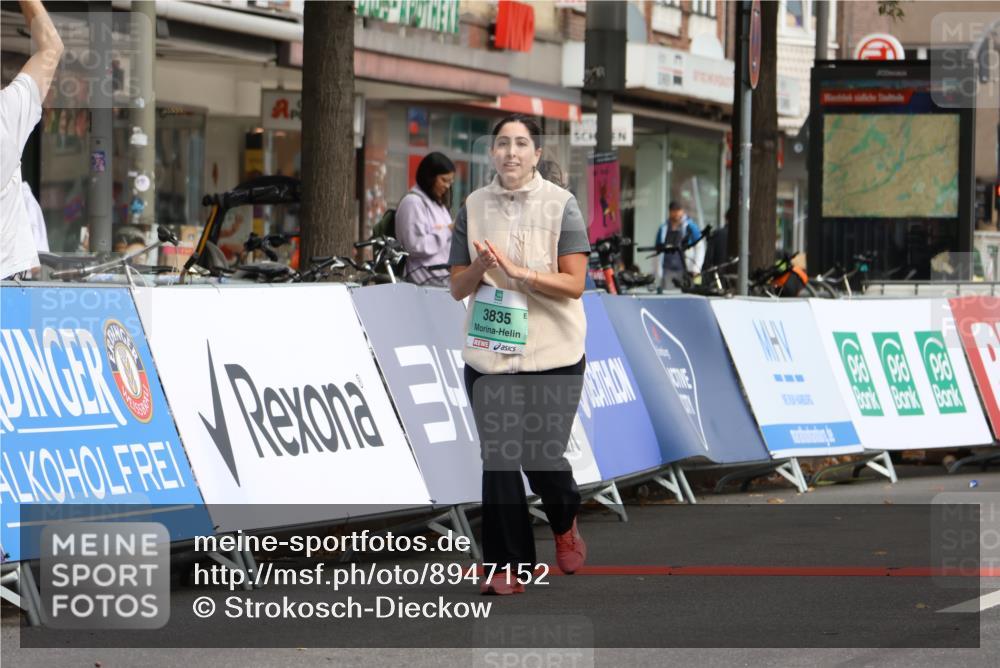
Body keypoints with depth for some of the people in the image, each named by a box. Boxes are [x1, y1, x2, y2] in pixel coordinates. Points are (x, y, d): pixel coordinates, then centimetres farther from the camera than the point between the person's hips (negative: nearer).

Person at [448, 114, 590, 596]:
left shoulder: (561, 205, -2)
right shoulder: (474, 207, 7)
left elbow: (574, 284, -9)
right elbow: (458, 287, 8)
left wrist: (518, 271, -20)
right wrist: (480, 267, -13)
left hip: (552, 356, -2)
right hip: (489, 357, 3)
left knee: (542, 457, -3)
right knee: (498, 460, -1)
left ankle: (565, 524, 30)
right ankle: (507, 565, 6)